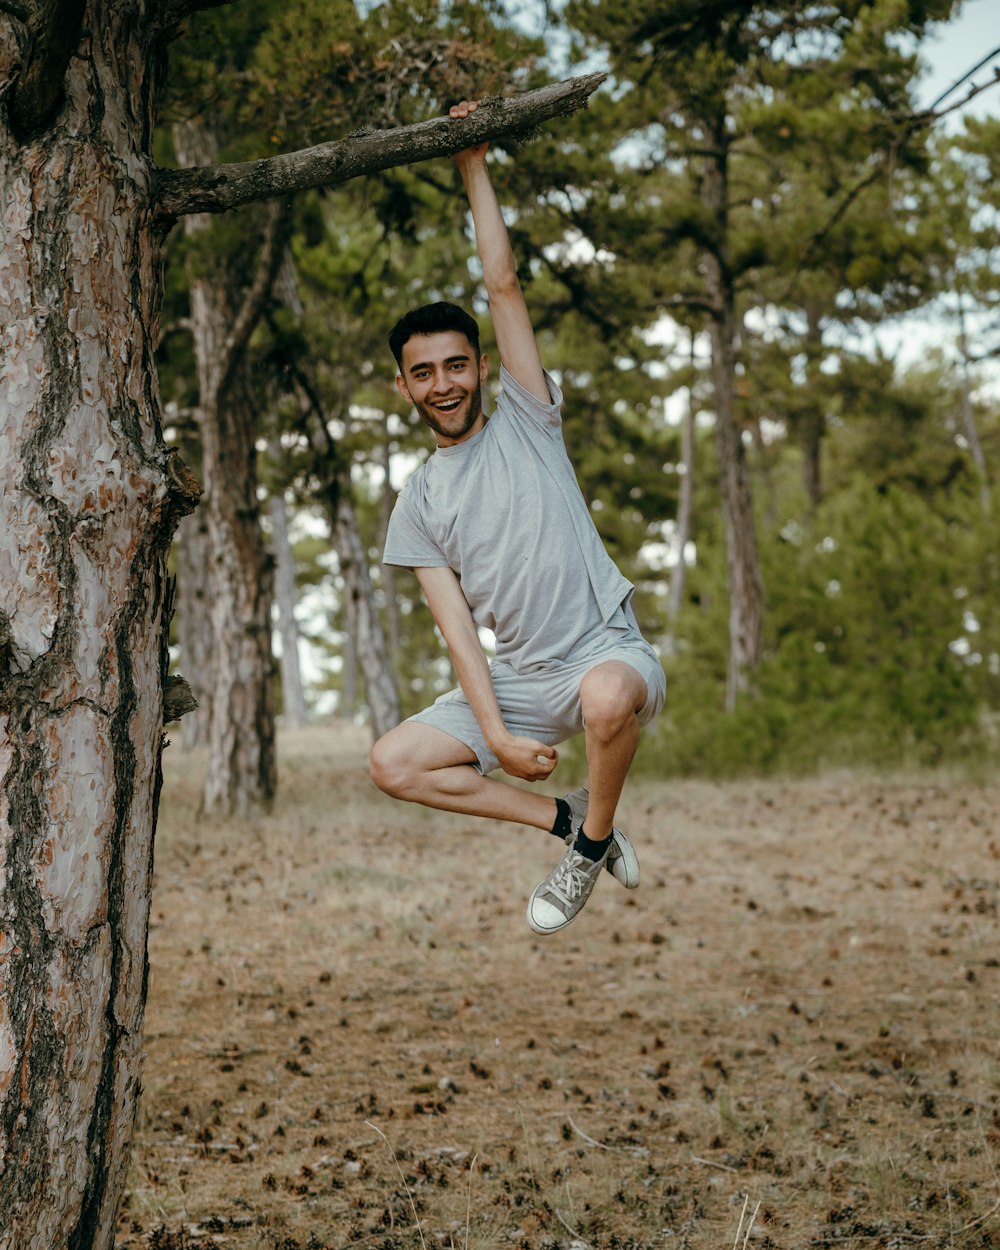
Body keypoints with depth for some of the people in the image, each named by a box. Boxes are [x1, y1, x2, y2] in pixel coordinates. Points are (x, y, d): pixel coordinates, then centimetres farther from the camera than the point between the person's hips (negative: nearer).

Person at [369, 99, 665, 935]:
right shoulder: (418, 506, 7)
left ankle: (594, 837, -9)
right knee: (396, 762, -8)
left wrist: (474, 167, -6)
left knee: (608, 697, -40)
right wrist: (497, 736, -12)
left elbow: (505, 288, -7)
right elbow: (459, 628, -1)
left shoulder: (525, 422, 2)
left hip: (608, 650, -5)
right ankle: (566, 820, 5)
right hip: (520, 678, 5)